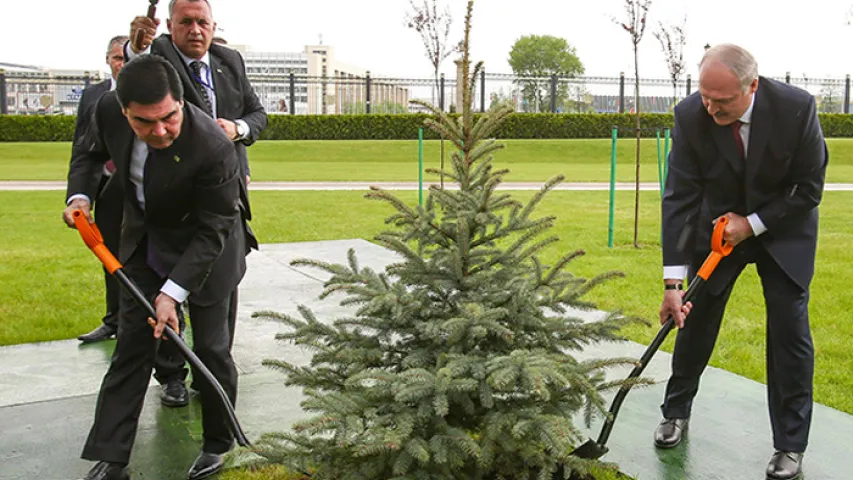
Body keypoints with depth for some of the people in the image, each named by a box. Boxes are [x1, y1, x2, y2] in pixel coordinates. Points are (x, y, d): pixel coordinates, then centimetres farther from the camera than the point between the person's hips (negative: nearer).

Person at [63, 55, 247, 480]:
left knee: (210, 349, 3)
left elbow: (212, 232, -26)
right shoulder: (108, 109, -20)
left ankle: (218, 444, 26)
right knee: (131, 346, 7)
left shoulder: (213, 148, -35)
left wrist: (172, 292, -30)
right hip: (144, 241, 5)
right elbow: (89, 153, 5)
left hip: (204, 249, -4)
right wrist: (79, 195, -12)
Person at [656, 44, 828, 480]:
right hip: (719, 225, 2)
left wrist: (752, 224, -22)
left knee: (789, 329, -5)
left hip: (784, 228, -1)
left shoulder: (797, 108, -27)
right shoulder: (691, 115, -23)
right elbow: (679, 197, -22)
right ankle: (676, 412, 28)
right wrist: (673, 280, -26)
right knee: (695, 318, 5)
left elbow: (809, 190, -15)